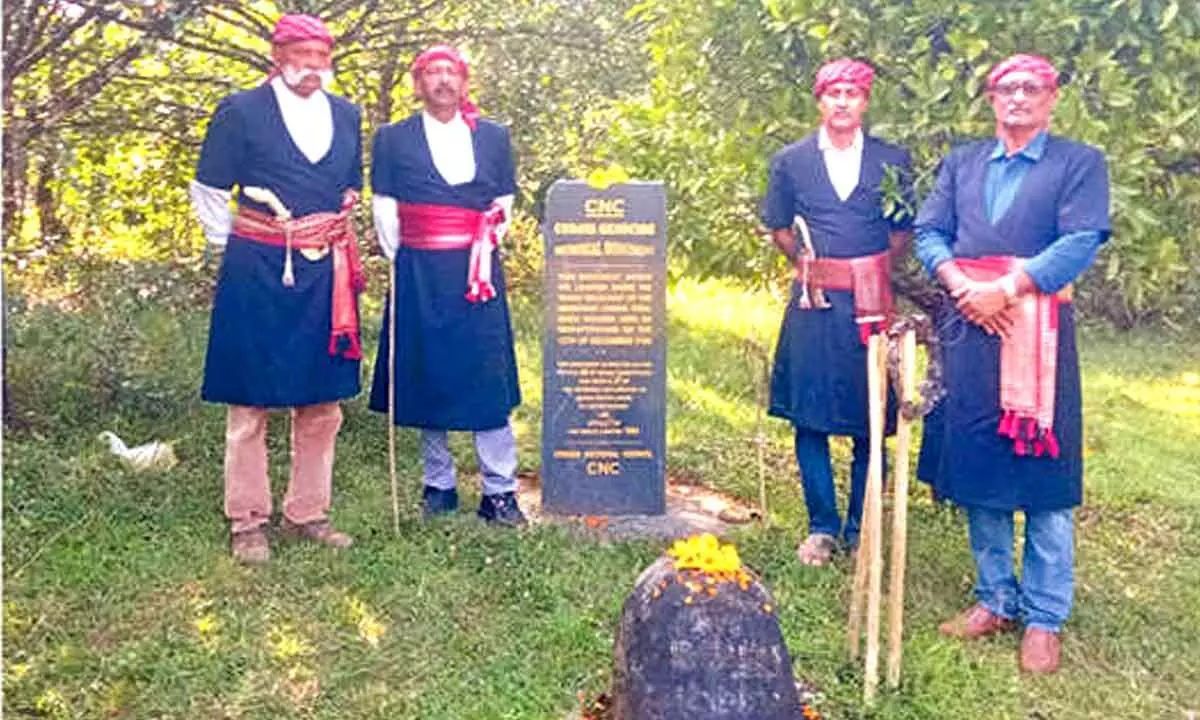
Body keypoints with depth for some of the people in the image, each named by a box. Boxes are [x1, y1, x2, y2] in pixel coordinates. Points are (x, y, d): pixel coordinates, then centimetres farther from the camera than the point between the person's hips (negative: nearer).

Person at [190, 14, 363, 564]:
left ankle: (307, 513, 23)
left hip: (327, 276, 5)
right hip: (258, 276, -4)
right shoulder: (240, 112, -3)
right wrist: (237, 246, 6)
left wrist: (332, 240, 15)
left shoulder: (346, 115, 11)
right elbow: (208, 192, 4)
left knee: (322, 404, 9)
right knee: (250, 405, 2)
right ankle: (248, 522, 15)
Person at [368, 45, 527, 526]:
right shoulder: (393, 139, 7)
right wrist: (401, 262, 2)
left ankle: (499, 490, 5)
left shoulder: (494, 137, 11)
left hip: (477, 275, 1)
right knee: (426, 377, 5)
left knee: (489, 377, -2)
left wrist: (484, 252, 5)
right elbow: (384, 209, 7)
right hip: (418, 278, 0)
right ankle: (438, 485, 17)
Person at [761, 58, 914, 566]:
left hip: (872, 301, 0)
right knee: (809, 417, 2)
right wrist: (804, 263, 3)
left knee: (870, 420, 3)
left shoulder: (893, 161, 8)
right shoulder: (790, 161, 8)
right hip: (813, 301, 0)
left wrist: (878, 271, -3)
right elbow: (778, 227, 15)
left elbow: (905, 229, 11)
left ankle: (860, 528, 17)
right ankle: (822, 526, 15)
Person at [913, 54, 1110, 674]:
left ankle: (1044, 617, 10)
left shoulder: (1080, 163, 5)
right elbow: (929, 232, 8)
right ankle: (995, 599, 22)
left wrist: (1004, 290, -16)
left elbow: (1081, 243, -8)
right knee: (976, 467, 8)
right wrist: (961, 286, -10)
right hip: (968, 325, 4)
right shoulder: (961, 163, 16)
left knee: (1042, 473, -1)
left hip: (1038, 331, -3)